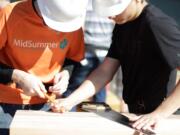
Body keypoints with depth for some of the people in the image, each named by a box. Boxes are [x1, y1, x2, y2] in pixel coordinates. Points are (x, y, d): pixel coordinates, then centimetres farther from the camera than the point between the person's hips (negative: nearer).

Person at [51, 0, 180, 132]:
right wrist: (69, 101, -8)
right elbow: (105, 72, 2)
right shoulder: (122, 25, 3)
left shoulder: (159, 24, -22)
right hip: (135, 114, 7)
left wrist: (159, 114, -30)